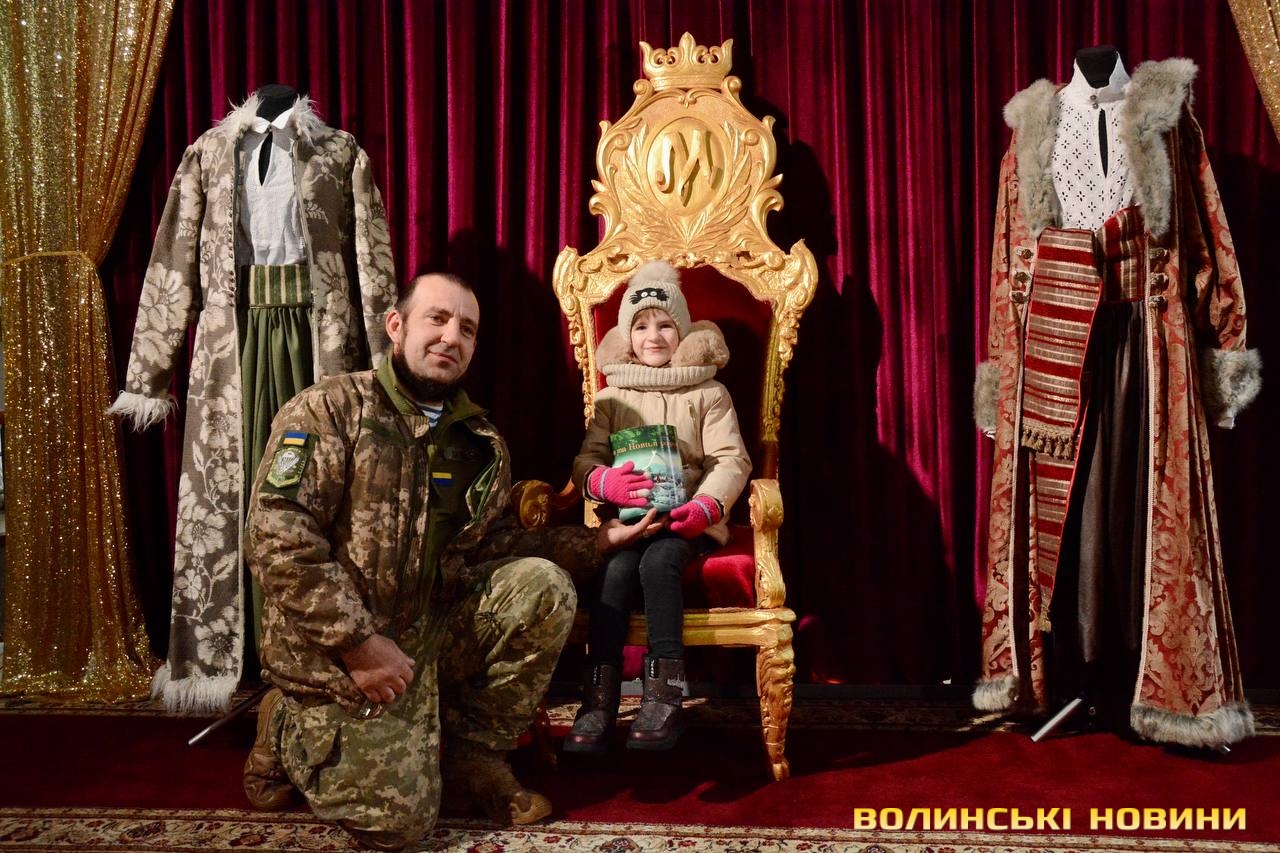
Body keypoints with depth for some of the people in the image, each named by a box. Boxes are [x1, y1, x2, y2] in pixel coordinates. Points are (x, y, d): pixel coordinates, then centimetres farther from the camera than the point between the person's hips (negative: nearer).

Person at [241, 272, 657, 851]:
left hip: (432, 629, 6)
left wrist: (602, 541, -1)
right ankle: (289, 731, 19)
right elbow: (278, 539, -19)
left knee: (543, 587, -14)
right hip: (335, 650, -5)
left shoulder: (481, 443, 8)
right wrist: (359, 642, -22)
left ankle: (472, 755, 1)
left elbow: (491, 544, 8)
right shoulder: (330, 410, -11)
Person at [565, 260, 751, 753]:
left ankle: (665, 696, -29)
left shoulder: (708, 394, 10)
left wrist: (705, 507, -20)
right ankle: (599, 698, -30)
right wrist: (606, 482, -19)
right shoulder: (612, 398, 15)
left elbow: (731, 461, 0)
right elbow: (585, 461, 6)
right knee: (616, 570, -29)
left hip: (687, 518, -2)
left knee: (656, 564, -32)